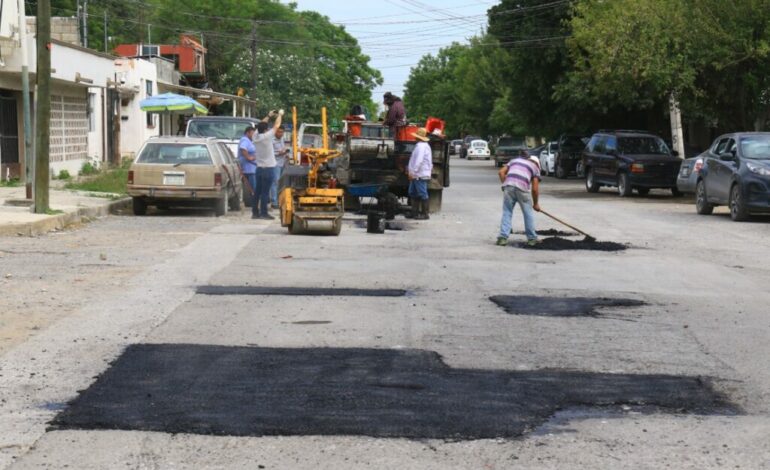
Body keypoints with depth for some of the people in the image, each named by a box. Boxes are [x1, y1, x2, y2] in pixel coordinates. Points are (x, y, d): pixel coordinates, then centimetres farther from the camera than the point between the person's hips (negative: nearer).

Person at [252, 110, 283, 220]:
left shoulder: (256, 137, 3)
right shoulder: (267, 136, -15)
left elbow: (261, 125, 20)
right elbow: (276, 125, -6)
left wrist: (269, 116, 24)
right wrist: (280, 115, 10)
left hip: (259, 168, 7)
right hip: (268, 168, -7)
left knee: (258, 191, 11)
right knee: (265, 192, -5)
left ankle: (255, 212, 13)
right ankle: (263, 213, -3)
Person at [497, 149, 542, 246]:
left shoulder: (514, 161, 30)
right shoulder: (535, 167, 20)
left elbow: (501, 172, 16)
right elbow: (535, 189, 13)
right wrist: (535, 204, 22)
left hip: (509, 186, 2)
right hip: (522, 188, -2)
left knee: (507, 212, 9)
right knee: (528, 213, 12)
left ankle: (503, 237, 1)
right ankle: (532, 238, 19)